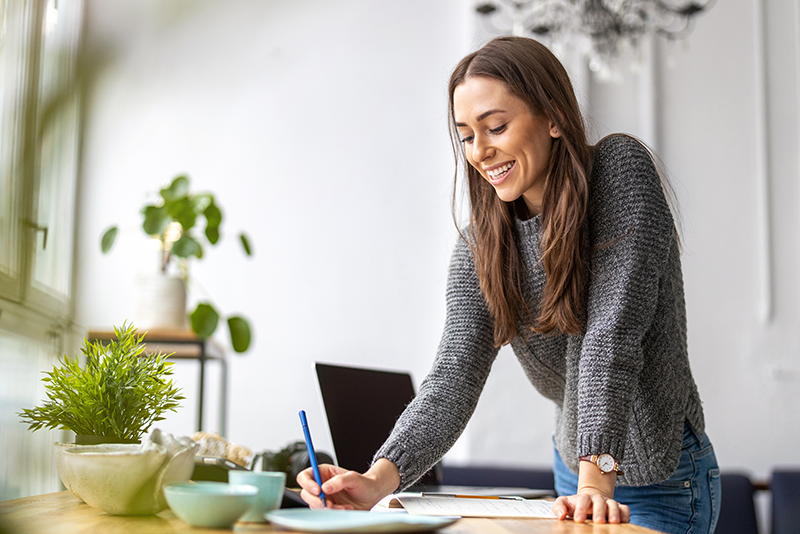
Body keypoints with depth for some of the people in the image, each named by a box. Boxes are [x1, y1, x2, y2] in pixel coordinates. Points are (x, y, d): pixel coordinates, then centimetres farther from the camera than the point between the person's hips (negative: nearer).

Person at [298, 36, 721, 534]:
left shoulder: (621, 168, -16)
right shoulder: (481, 247, -4)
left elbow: (613, 332, -25)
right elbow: (454, 379, -15)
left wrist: (598, 477, -32)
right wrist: (379, 479, -31)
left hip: (662, 479, -5)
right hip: (574, 472, 5)